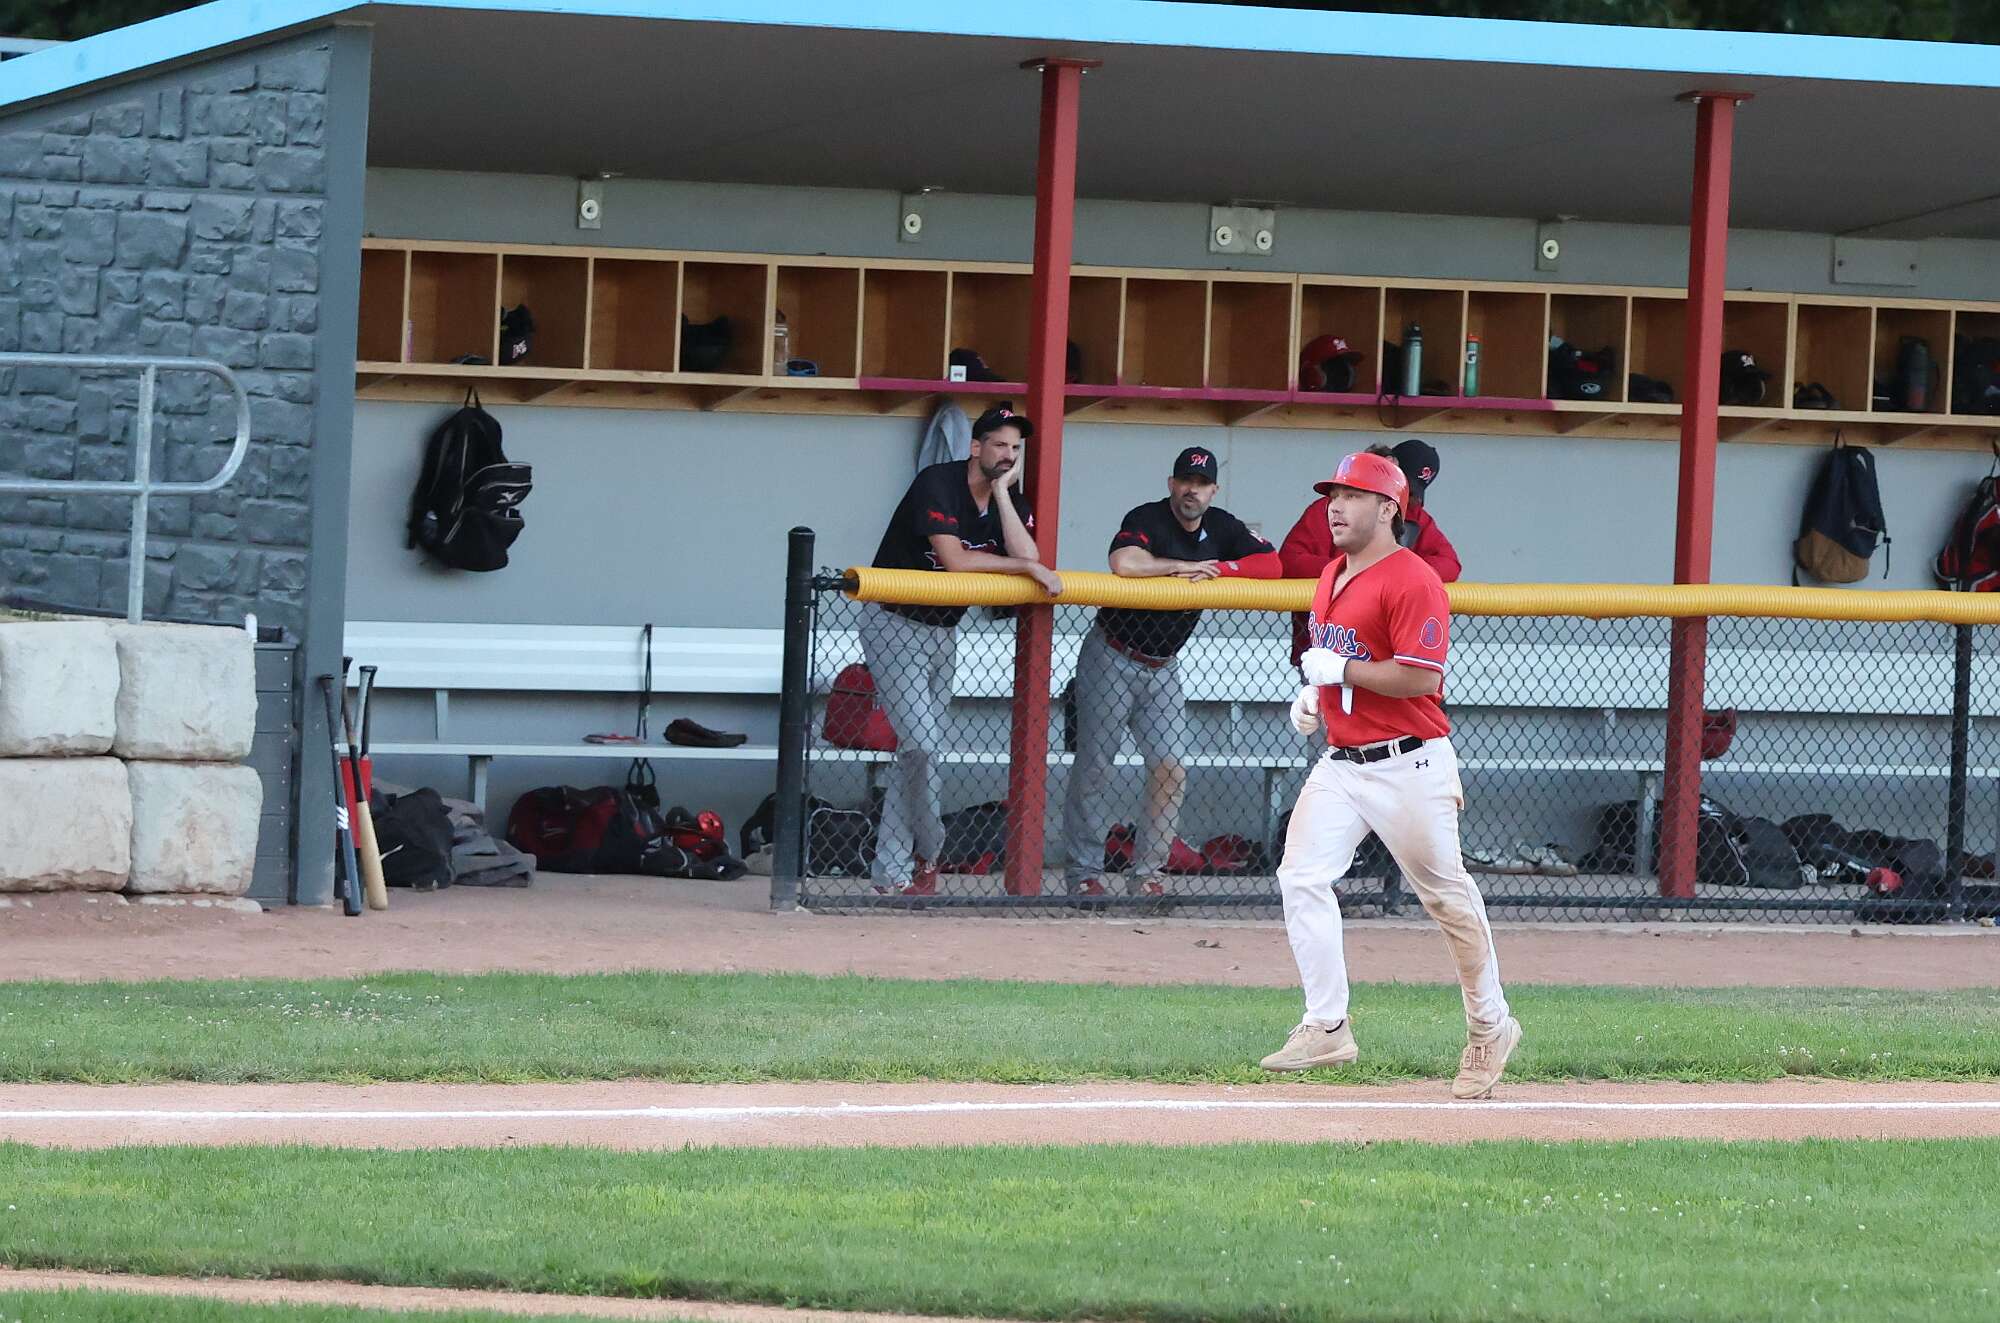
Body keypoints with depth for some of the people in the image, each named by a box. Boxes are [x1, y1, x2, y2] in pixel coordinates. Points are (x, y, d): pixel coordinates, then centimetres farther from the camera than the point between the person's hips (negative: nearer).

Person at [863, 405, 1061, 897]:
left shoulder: (1011, 500, 3)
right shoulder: (939, 483, -19)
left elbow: (1026, 555, -15)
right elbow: (955, 559, -29)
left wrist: (1001, 492, -15)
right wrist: (1028, 567, -24)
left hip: (942, 632, 7)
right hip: (895, 627, -7)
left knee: (919, 748, 6)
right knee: (920, 742, -16)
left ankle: (892, 874, 9)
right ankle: (927, 855, 1)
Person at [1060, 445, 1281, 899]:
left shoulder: (1222, 527, 1)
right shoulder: (1147, 519, -17)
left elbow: (1271, 565, -7)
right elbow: (1124, 563, -38)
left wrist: (1216, 569, -20)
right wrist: (1184, 566, -24)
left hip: (1163, 666, 5)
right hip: (1111, 657, -5)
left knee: (1170, 768, -3)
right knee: (1094, 766, -2)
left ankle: (1145, 874, 6)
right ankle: (1083, 871, 7)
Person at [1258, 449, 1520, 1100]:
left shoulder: (1414, 581, -15)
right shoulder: (1332, 576, 13)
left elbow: (1420, 677, -23)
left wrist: (1339, 670, -18)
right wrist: (1313, 692, 10)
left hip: (1408, 764, -8)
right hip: (1340, 762, 8)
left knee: (1446, 894, 1)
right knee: (1301, 876, -6)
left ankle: (1490, 1027, 16)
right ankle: (1327, 1028, -2)